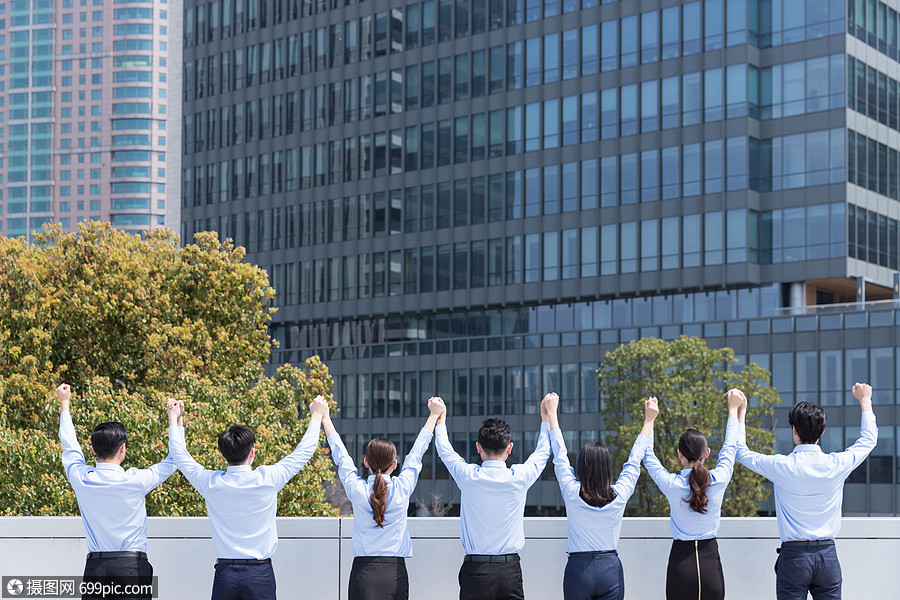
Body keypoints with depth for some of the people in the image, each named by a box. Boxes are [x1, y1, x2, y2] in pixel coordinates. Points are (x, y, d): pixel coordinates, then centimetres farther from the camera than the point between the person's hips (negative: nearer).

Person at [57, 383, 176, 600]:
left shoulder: (81, 479, -1)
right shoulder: (134, 481, -9)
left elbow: (70, 449, 20)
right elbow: (172, 462, 5)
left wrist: (64, 404, 34)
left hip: (94, 566, 3)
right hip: (132, 566, -3)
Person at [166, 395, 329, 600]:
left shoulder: (211, 484, -2)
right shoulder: (267, 480, -7)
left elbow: (180, 456, 16)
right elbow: (304, 452, 7)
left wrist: (173, 419, 29)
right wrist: (317, 417, 22)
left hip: (225, 575, 2)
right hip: (260, 575, -2)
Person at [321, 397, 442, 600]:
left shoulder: (357, 490, -3)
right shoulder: (402, 488, -1)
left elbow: (340, 455, 11)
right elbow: (416, 455, 13)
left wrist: (325, 419, 26)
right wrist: (434, 415, 28)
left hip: (363, 572, -1)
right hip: (396, 572, 1)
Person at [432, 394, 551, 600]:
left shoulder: (469, 477, -6)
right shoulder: (519, 478, -4)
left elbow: (445, 451, 15)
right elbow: (543, 452, 17)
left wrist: (440, 418, 32)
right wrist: (546, 418, 33)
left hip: (475, 569, -1)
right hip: (510, 569, 1)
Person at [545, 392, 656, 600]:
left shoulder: (572, 493, -9)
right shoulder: (619, 496, -6)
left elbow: (560, 456, 4)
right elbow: (634, 460, 7)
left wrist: (551, 413, 15)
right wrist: (649, 420, 20)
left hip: (578, 569, -1)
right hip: (611, 570, 1)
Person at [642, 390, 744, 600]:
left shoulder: (671, 485, -9)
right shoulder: (718, 481, -5)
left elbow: (648, 456, 9)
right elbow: (729, 447, 13)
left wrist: (649, 419, 22)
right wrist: (733, 409, 27)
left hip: (680, 563, -1)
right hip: (711, 564, 1)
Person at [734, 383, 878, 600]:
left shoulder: (782, 467, -9)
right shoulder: (836, 465, -3)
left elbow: (741, 452, 8)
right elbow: (869, 439, 16)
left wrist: (740, 415, 20)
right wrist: (865, 400, 30)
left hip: (794, 555, -2)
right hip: (828, 555, 2)